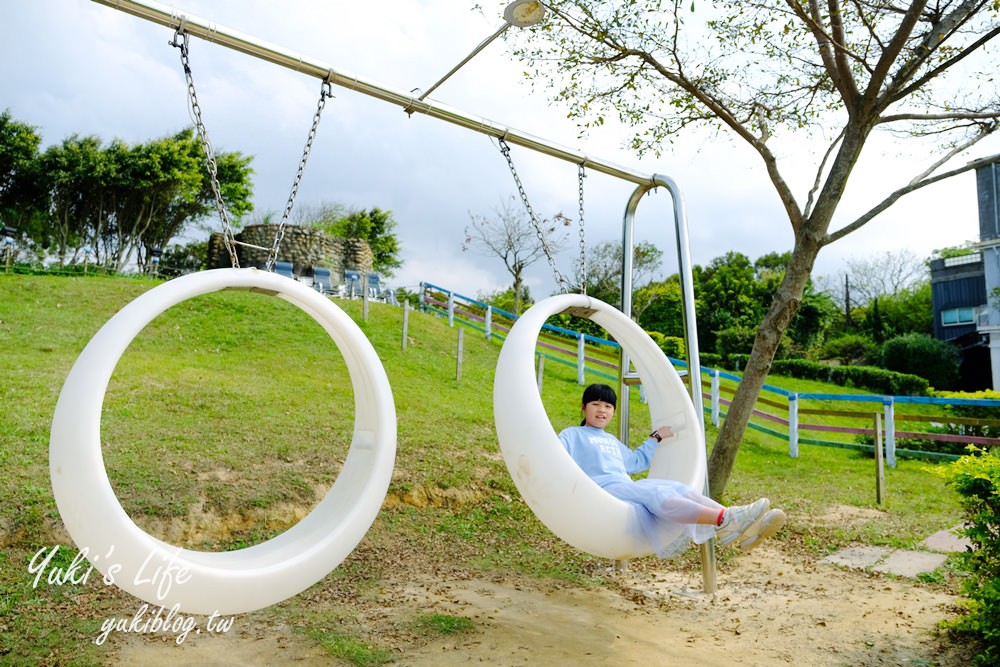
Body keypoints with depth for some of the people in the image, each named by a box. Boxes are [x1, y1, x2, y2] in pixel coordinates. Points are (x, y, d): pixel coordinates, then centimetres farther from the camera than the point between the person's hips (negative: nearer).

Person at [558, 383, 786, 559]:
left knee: (677, 488, -20)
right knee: (656, 492, -32)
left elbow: (637, 461, 47)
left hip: (629, 490, 7)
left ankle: (738, 531, -40)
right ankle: (725, 520, -53)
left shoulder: (612, 440, 35)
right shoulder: (572, 435, 14)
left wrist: (655, 438, 48)